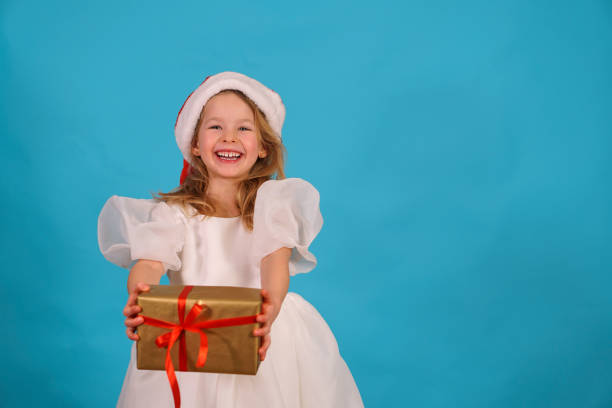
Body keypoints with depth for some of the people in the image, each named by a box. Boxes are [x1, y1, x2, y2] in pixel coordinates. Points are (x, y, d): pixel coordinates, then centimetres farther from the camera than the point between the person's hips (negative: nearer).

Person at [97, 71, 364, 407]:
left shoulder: (273, 202, 1)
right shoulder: (175, 212, 5)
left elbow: (275, 259, -15)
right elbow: (151, 262, -11)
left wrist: (271, 307, -36)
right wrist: (138, 299, -34)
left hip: (263, 340, 0)